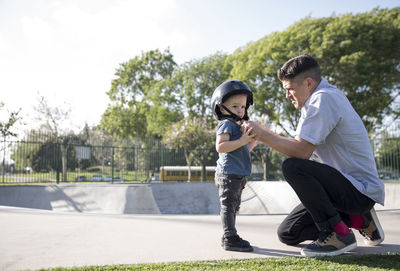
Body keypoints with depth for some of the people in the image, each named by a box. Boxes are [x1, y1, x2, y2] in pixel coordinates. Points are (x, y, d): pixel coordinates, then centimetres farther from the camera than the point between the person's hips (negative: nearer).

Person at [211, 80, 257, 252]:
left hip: (238, 175, 10)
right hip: (228, 173, -10)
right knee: (228, 206, -8)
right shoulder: (226, 124, -9)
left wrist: (252, 140, 11)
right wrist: (241, 141, -25)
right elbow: (220, 146, -24)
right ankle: (230, 238, -6)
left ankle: (228, 238, 23)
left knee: (233, 207, 15)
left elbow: (244, 151, 27)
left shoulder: (238, 126, 21)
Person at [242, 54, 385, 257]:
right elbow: (301, 146, 11)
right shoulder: (317, 99, 13)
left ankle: (338, 234, -17)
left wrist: (262, 134, -16)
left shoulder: (324, 98, -19)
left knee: (292, 166, -31)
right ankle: (358, 220, 14)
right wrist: (262, 134, 2)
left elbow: (301, 151, -25)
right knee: (287, 234, 7)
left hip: (360, 190, -10)